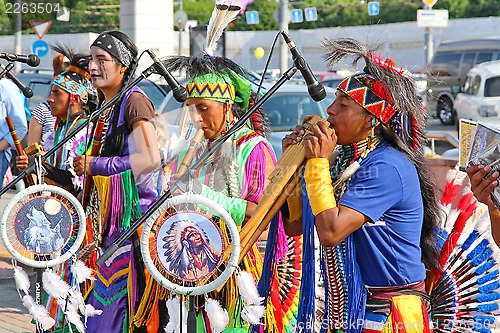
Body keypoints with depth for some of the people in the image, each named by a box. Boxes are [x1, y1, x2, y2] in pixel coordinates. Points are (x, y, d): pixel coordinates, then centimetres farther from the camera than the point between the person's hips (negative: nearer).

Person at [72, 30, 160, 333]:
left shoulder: (134, 101, -10)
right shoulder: (104, 105, 17)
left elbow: (151, 159, -22)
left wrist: (95, 165, -17)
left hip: (134, 214, -9)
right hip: (111, 218, 9)